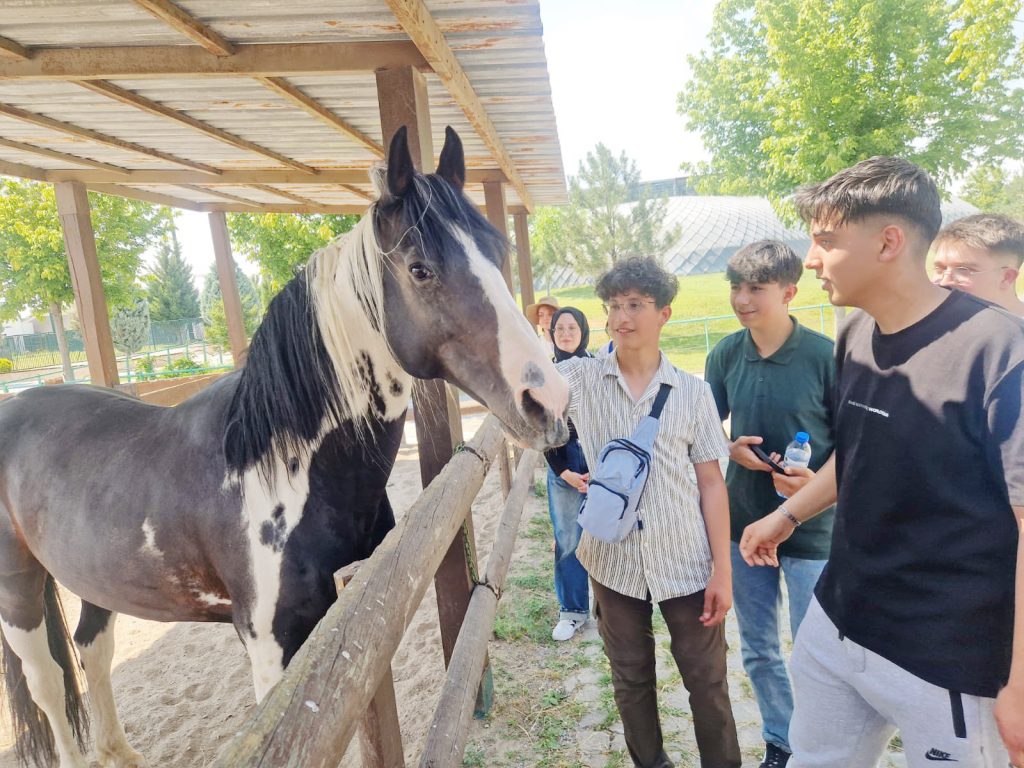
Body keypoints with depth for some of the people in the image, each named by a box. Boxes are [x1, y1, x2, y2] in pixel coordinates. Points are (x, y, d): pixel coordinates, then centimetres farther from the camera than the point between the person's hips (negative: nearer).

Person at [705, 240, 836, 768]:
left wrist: (819, 481, -23)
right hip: (744, 522, 4)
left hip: (810, 526, -4)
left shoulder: (823, 355, -14)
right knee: (758, 650, 18)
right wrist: (731, 449, -12)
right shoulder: (726, 354, -3)